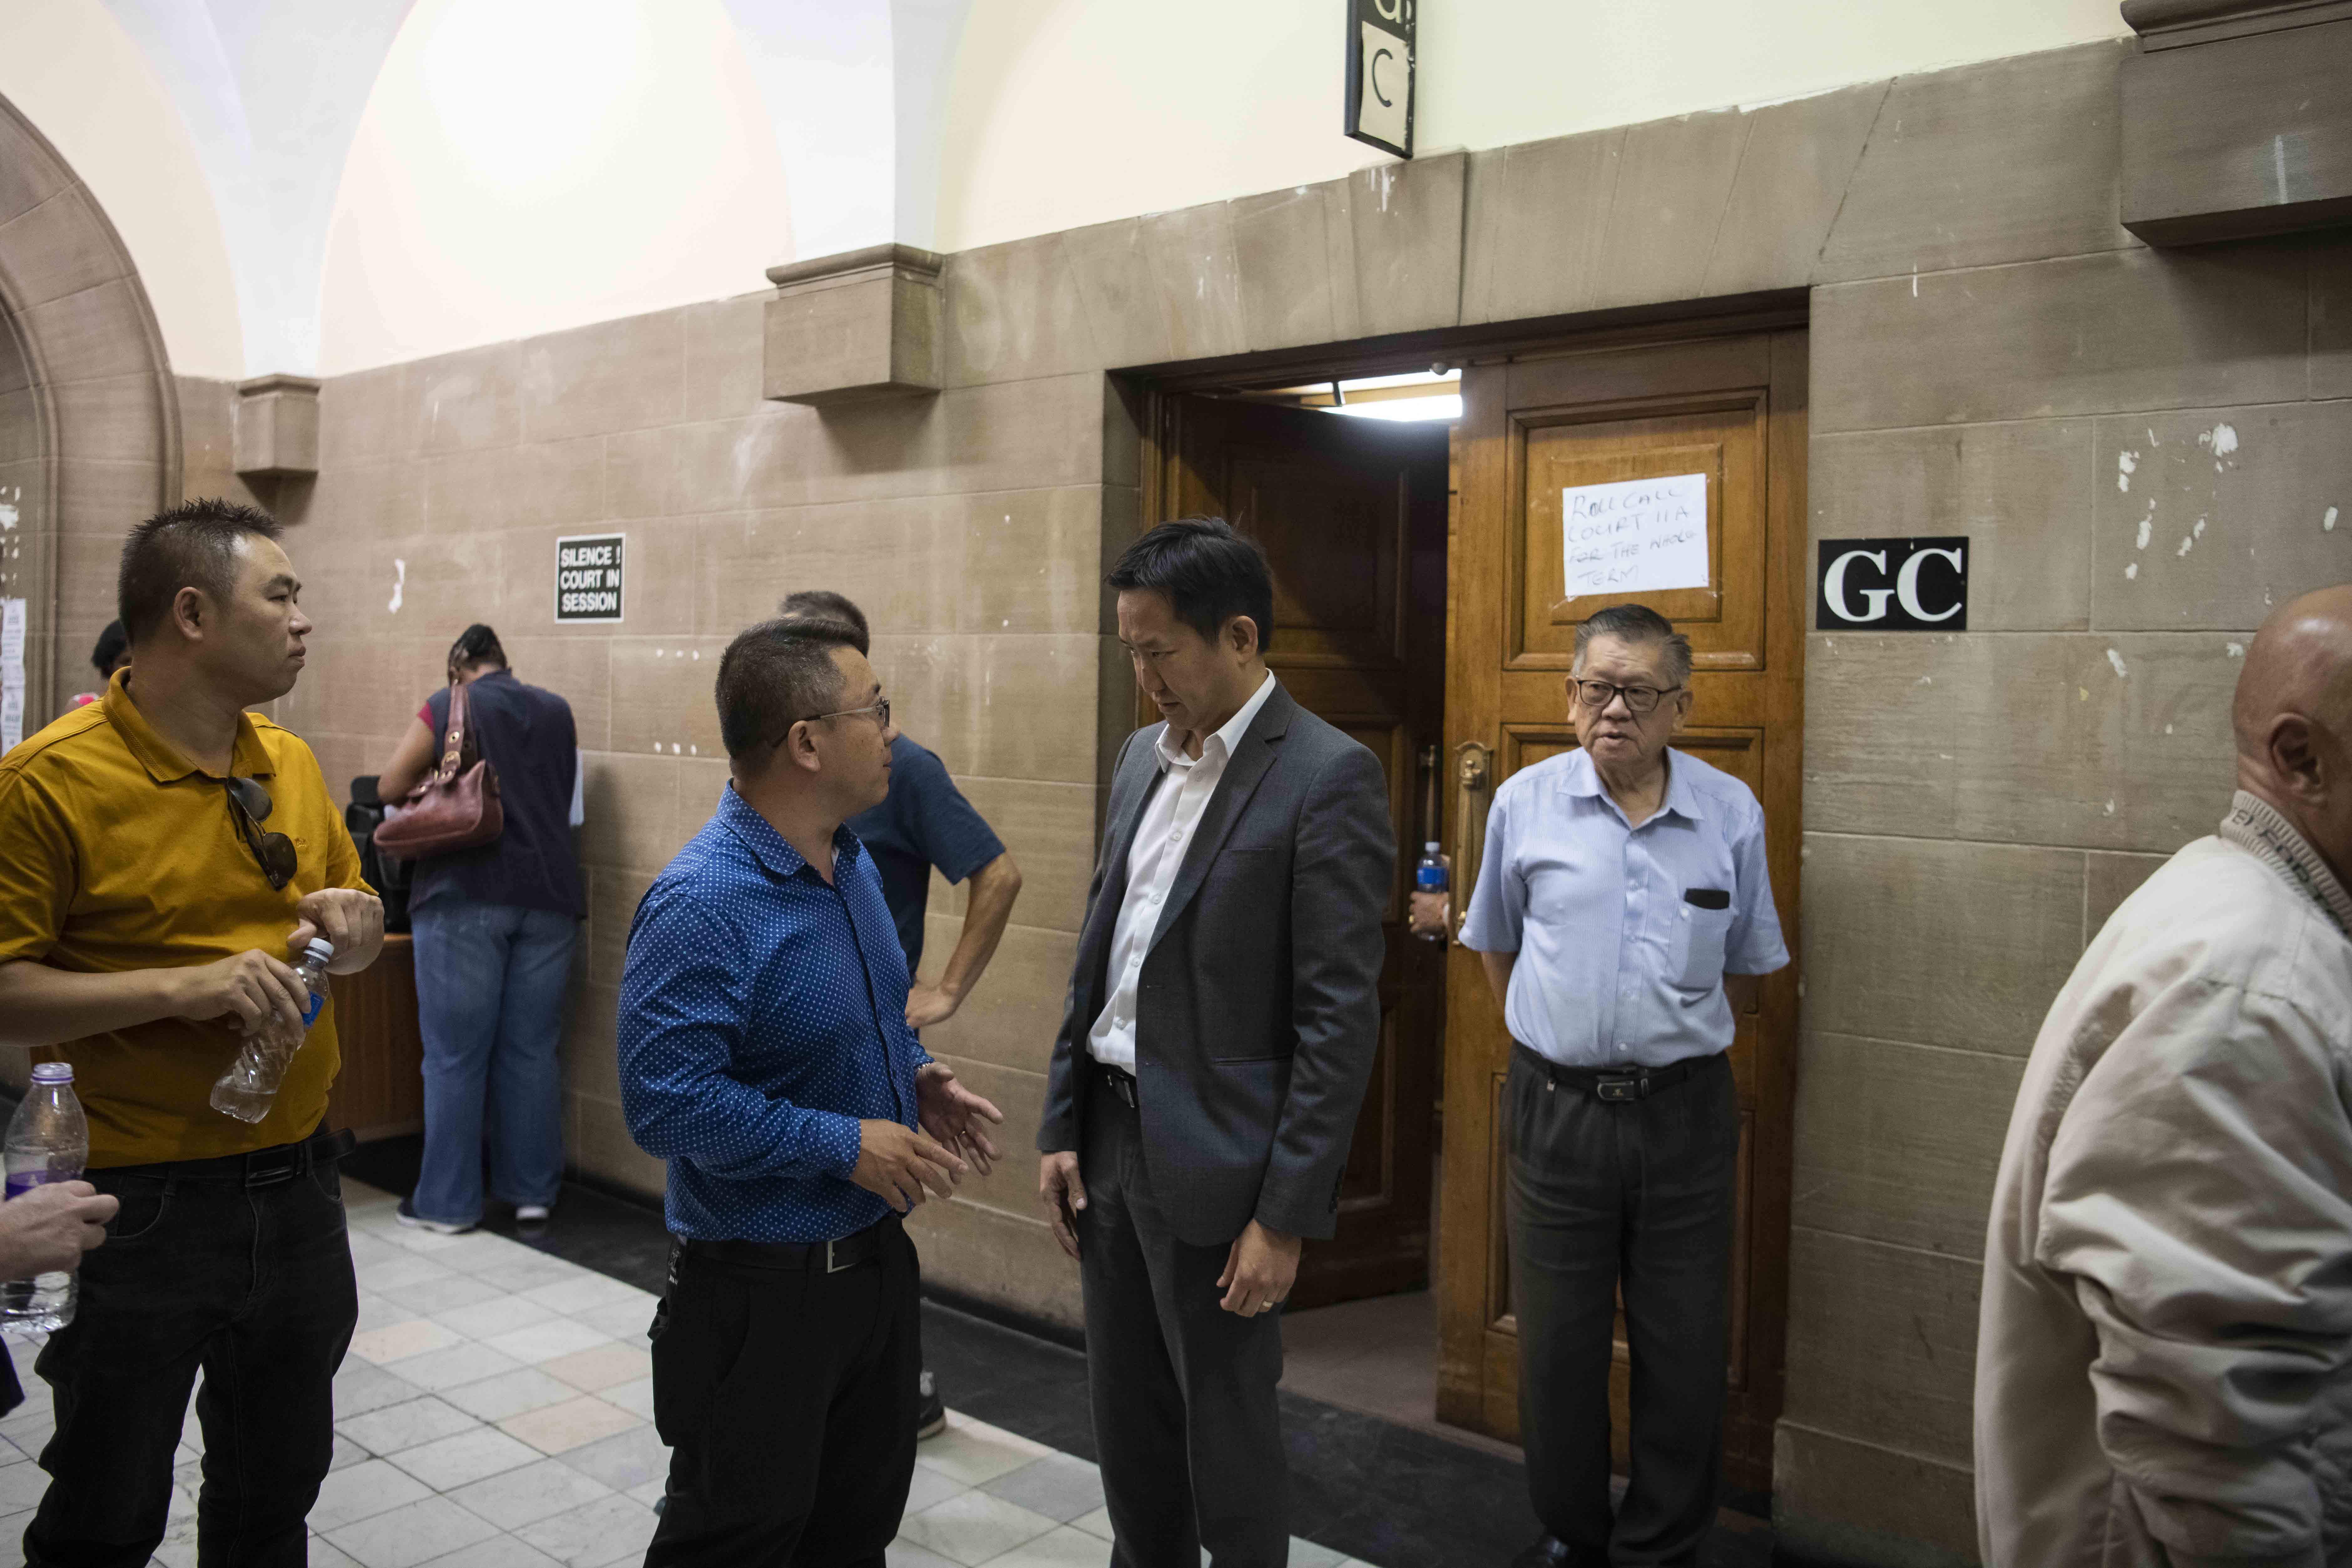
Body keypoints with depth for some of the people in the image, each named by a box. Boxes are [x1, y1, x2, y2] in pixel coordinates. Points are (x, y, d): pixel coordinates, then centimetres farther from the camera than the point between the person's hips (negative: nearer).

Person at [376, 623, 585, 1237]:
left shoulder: (448, 709, 2)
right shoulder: (557, 711, 13)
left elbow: (390, 786, 7)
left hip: (466, 895, -3)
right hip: (548, 894, 4)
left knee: (456, 1054, 3)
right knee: (534, 1050, 8)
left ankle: (449, 1202, 10)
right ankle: (533, 1195, 13)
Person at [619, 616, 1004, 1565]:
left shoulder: (853, 865, 4)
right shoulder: (703, 901, -24)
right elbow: (665, 1101, -29)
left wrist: (916, 1078, 0)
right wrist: (845, 1146, -24)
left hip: (875, 1261, 8)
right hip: (761, 1291, -8)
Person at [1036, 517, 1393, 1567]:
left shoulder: (1328, 779, -15)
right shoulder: (1144, 756, 9)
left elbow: (1342, 1017, -17)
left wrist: (1287, 1214, -17)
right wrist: (1061, 1126, 10)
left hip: (1213, 1164, -7)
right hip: (1110, 1139, 7)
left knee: (1226, 1431, 9)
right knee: (1125, 1414, 19)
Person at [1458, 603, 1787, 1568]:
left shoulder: (1732, 813, 0)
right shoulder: (1525, 803, -1)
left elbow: (1747, 962, 12)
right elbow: (1495, 942, 13)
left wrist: (1686, 1046, 10)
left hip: (1685, 1112, 0)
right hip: (1556, 1108, 0)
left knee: (1683, 1351, 9)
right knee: (1558, 1343, 11)